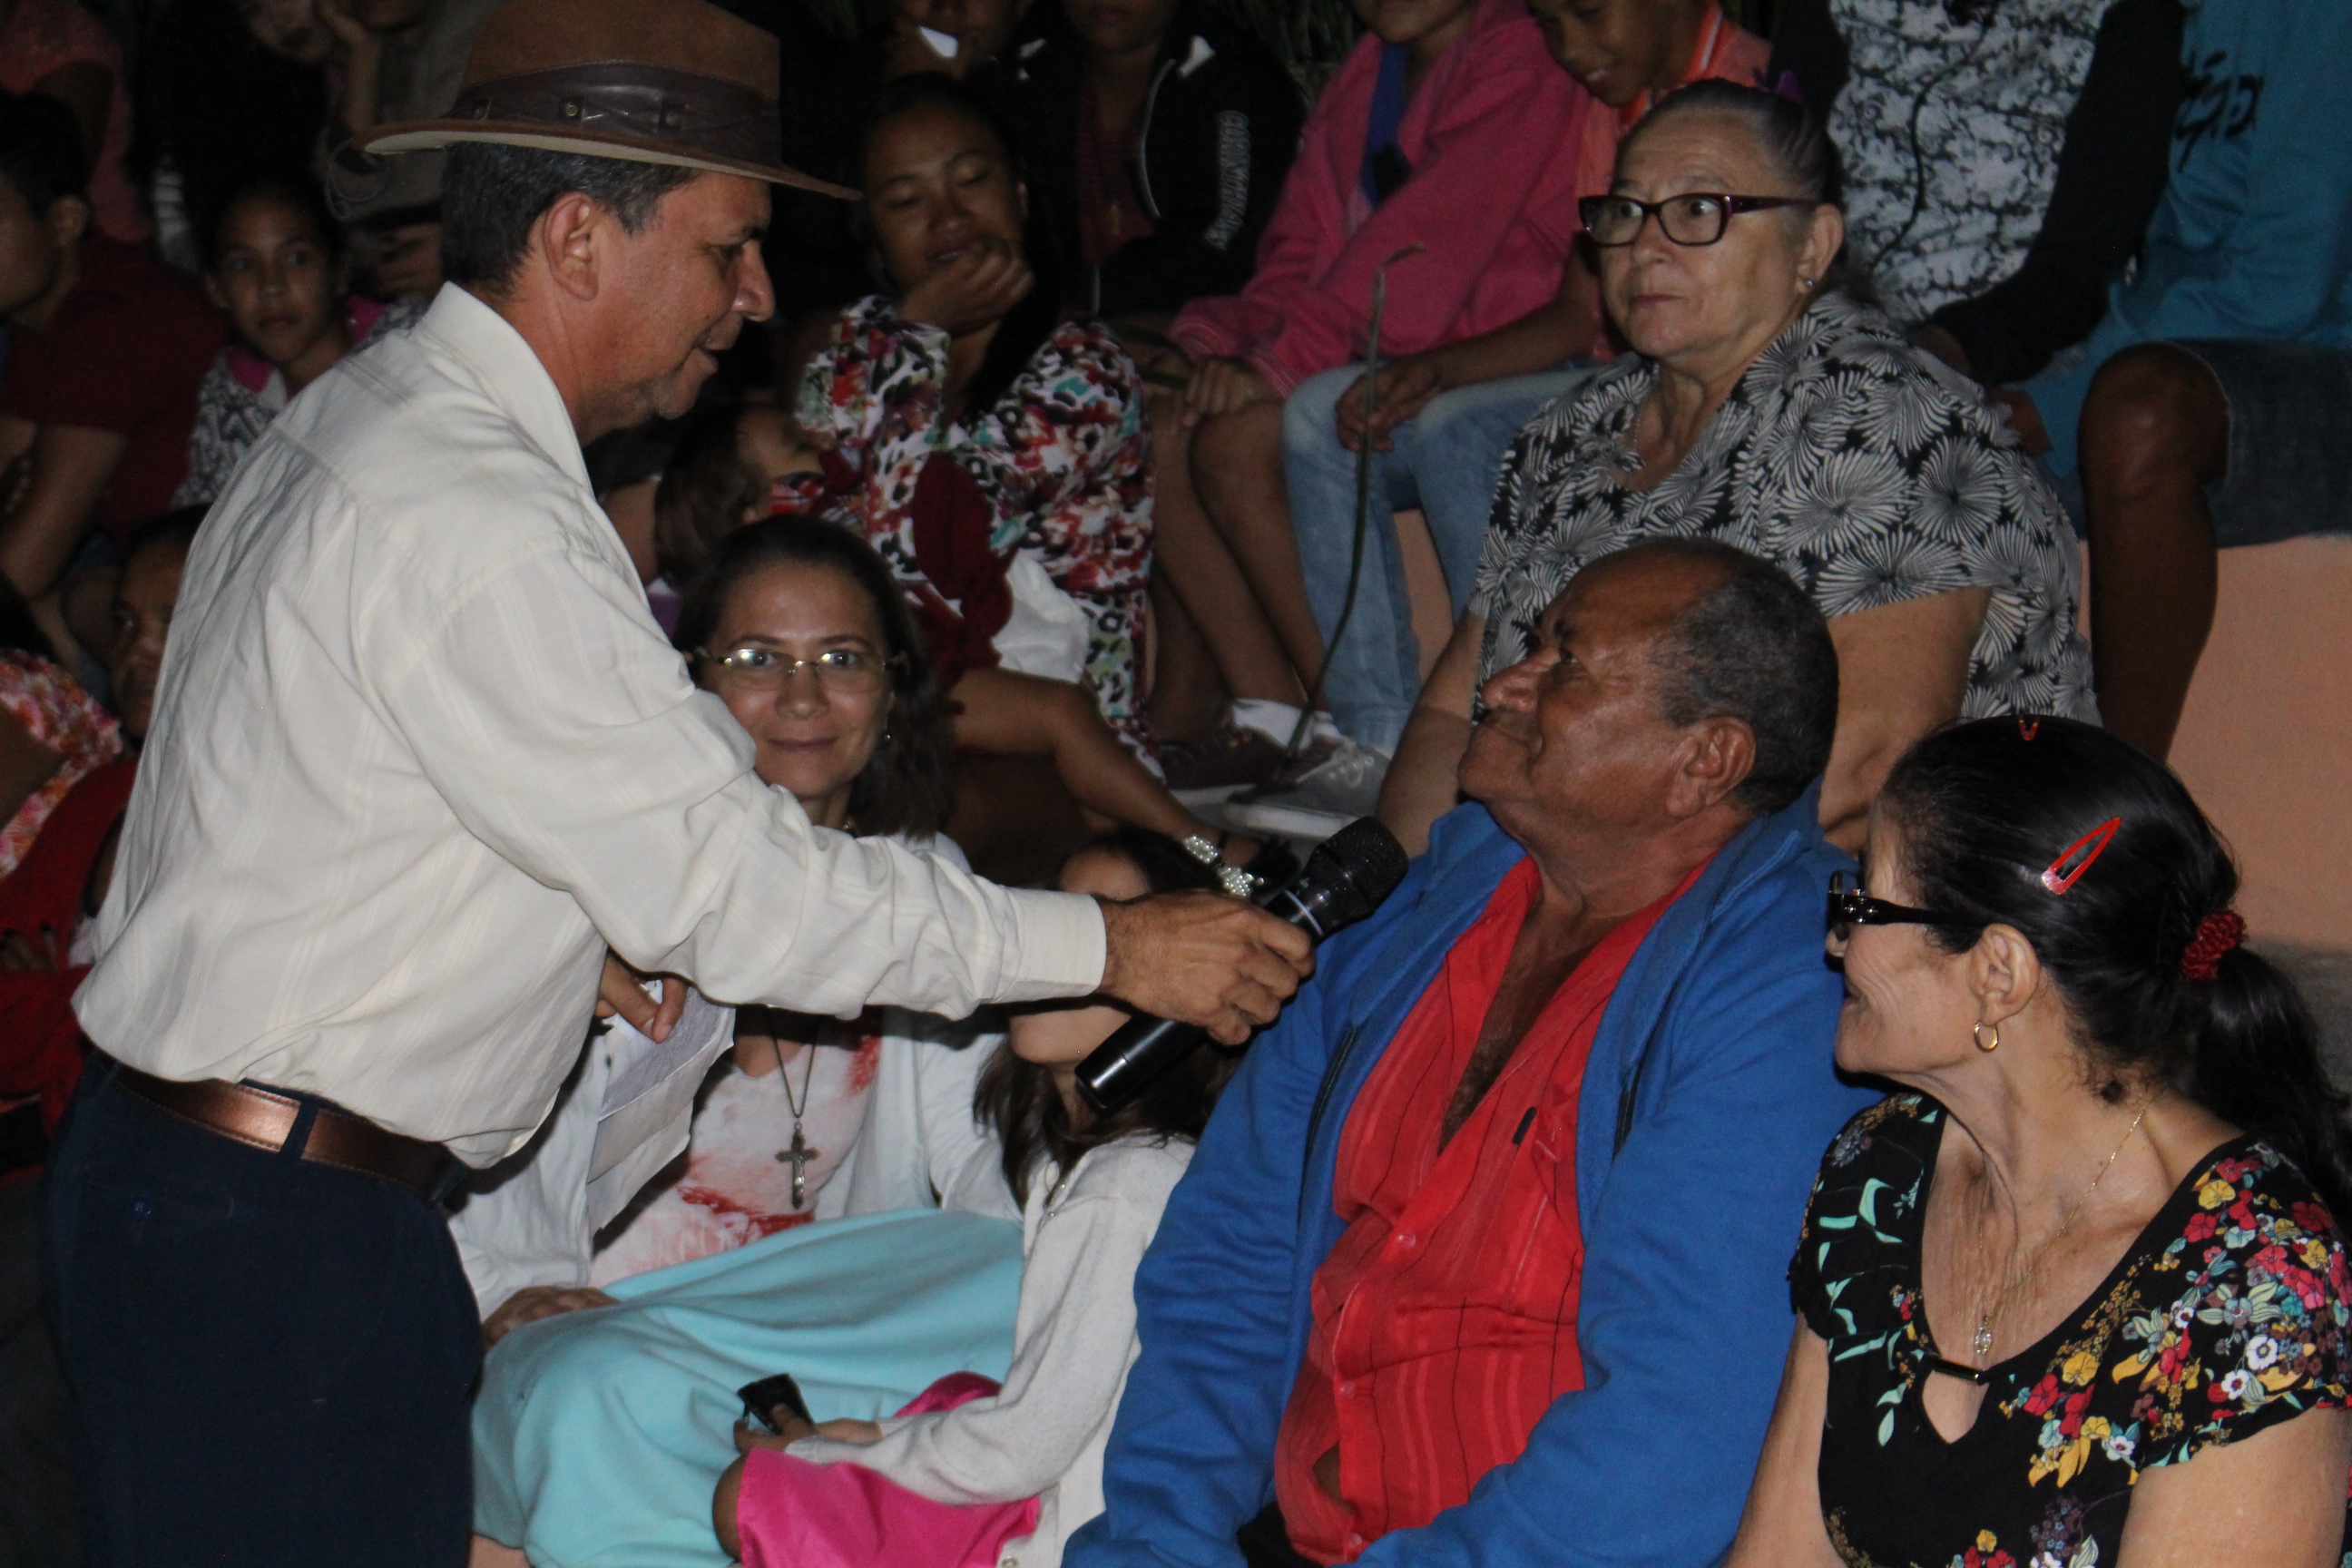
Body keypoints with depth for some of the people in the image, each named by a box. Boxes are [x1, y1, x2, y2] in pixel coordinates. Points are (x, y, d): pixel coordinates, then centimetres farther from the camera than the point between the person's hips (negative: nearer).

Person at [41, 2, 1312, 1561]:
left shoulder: (368, 411, 10)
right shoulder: (474, 523, -22)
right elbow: (736, 889, -22)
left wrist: (575, 915, 15)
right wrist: (1112, 944, -16)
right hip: (274, 1241, -10)